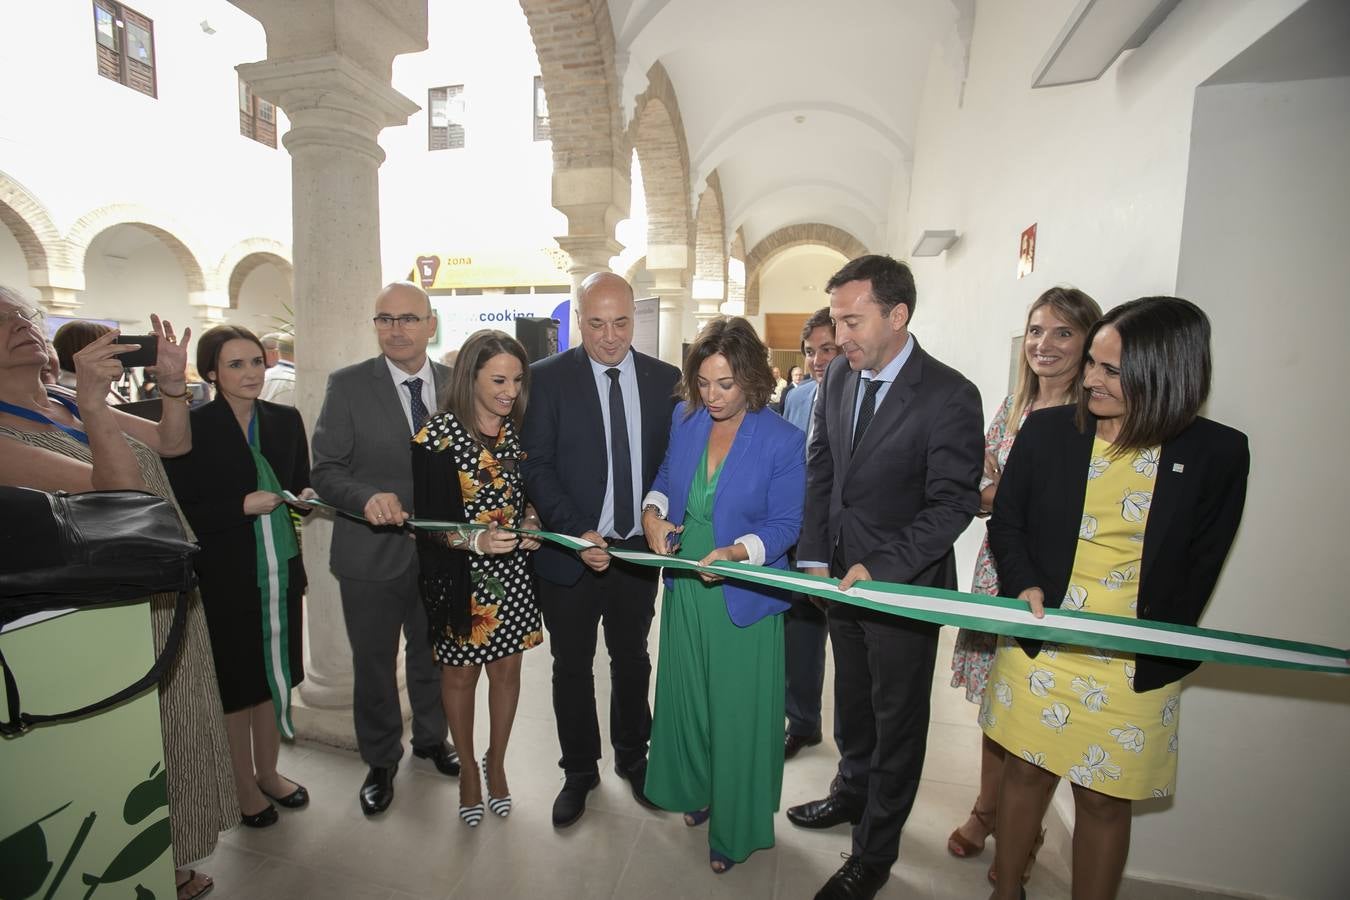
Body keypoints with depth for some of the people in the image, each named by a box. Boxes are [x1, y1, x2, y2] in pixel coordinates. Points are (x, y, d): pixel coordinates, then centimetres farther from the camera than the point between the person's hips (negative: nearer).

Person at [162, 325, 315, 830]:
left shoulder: (285, 421, 2)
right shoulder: (191, 427, -10)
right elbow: (180, 512, -10)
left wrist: (305, 497, -10)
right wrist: (244, 505, -21)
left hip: (280, 571, 4)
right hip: (225, 578, -4)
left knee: (274, 671, 16)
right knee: (236, 680, 11)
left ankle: (268, 772, 37)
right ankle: (243, 786, 33)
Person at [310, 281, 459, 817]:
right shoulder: (347, 386, -8)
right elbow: (325, 471, -9)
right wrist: (367, 498, -29)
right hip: (372, 553, -2)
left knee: (432, 654, 22)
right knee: (373, 664, 16)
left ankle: (431, 738, 47)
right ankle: (380, 761, 41)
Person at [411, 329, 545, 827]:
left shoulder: (520, 430, -1)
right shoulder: (437, 436, -14)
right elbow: (428, 521, -13)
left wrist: (530, 523, -10)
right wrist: (476, 540, -29)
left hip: (512, 571, 4)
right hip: (459, 576, -3)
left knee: (506, 669, 16)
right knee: (461, 672, 15)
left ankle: (496, 762, 41)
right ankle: (468, 769, 40)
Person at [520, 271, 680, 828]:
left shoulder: (665, 379, 0)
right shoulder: (547, 378, -8)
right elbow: (536, 466, -11)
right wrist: (577, 533, -20)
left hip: (639, 549, 2)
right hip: (570, 552, -2)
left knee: (632, 660, 21)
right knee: (572, 667, 16)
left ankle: (632, 757, 45)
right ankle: (579, 770, 40)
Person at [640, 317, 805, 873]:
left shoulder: (783, 441, -16)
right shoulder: (684, 418, -3)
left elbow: (784, 525, -12)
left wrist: (737, 551, -29)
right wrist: (653, 512, -8)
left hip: (743, 597, -4)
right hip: (684, 588, 5)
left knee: (738, 712, 12)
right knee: (685, 698, 22)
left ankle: (735, 828, 39)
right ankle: (698, 791, 51)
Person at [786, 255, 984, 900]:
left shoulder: (949, 397, -20)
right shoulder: (838, 376, -1)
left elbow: (953, 504, -18)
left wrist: (881, 568, -25)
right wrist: (814, 556, -2)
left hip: (905, 586, -5)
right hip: (842, 575, 6)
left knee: (896, 720, 14)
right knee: (852, 701, 25)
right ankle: (852, 792, 52)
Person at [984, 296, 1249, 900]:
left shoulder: (1216, 453, -6)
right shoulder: (1047, 430, -5)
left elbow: (1199, 568, 1)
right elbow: (1006, 521, 2)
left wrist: (1153, 642, -7)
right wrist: (1025, 586, -13)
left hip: (1135, 667, -1)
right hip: (1039, 644, 1)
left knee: (1104, 800, 14)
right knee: (1025, 773, 16)